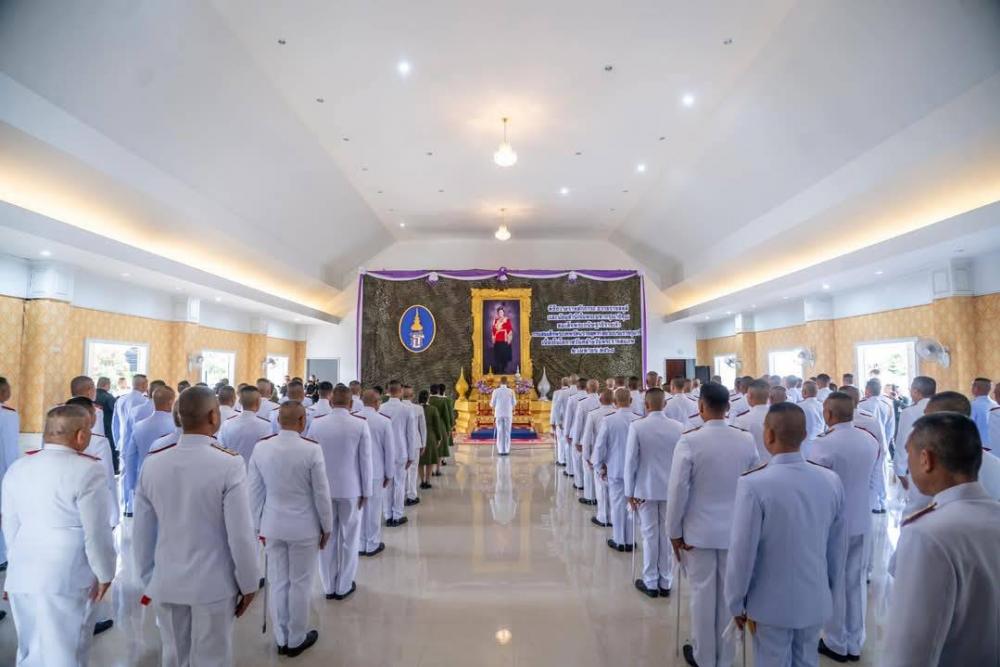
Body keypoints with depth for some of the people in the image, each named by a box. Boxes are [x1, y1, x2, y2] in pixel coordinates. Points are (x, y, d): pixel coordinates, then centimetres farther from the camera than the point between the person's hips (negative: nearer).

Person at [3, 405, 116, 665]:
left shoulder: (17, 468, 6)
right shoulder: (87, 470, -17)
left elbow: (10, 525, 14)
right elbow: (96, 532, -15)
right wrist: (104, 573, -2)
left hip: (22, 574, 7)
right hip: (66, 576, -7)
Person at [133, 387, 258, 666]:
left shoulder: (152, 463, -6)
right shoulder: (229, 464, -20)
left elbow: (141, 532, 2)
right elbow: (240, 535, -17)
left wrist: (148, 580, 16)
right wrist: (248, 584, -3)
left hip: (165, 583, 5)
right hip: (214, 584, -4)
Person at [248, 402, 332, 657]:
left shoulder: (260, 448, -6)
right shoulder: (311, 450, -18)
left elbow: (255, 491, 2)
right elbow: (321, 493, -11)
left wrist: (258, 525, 14)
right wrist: (327, 527, 2)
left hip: (272, 526, 4)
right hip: (304, 527, -4)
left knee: (277, 583, 15)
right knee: (300, 584, 11)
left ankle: (281, 639, 29)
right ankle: (296, 640, 25)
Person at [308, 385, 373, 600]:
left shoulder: (317, 424, -6)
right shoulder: (360, 424, -12)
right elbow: (365, 460, -9)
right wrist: (366, 491, 1)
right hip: (351, 489, -2)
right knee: (349, 538, 11)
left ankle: (329, 586, 22)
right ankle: (343, 586, 20)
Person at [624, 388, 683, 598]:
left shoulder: (637, 426, -13)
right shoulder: (678, 427, -7)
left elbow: (631, 461, -9)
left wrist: (630, 492, 0)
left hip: (646, 489, -2)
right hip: (671, 489, 2)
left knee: (650, 535, 8)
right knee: (667, 535, 11)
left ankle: (651, 583, 17)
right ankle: (665, 582, 21)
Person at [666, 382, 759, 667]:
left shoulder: (689, 441, -18)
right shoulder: (747, 440, -6)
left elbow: (678, 490, -14)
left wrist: (674, 531, -2)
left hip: (700, 530, -3)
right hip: (736, 530, 3)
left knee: (703, 594, 11)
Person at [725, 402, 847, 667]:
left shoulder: (753, 484, -25)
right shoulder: (831, 481, -9)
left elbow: (742, 551, -19)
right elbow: (838, 545, 2)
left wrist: (735, 602, -4)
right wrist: (832, 589, 18)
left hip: (771, 603, -4)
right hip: (816, 600, 4)